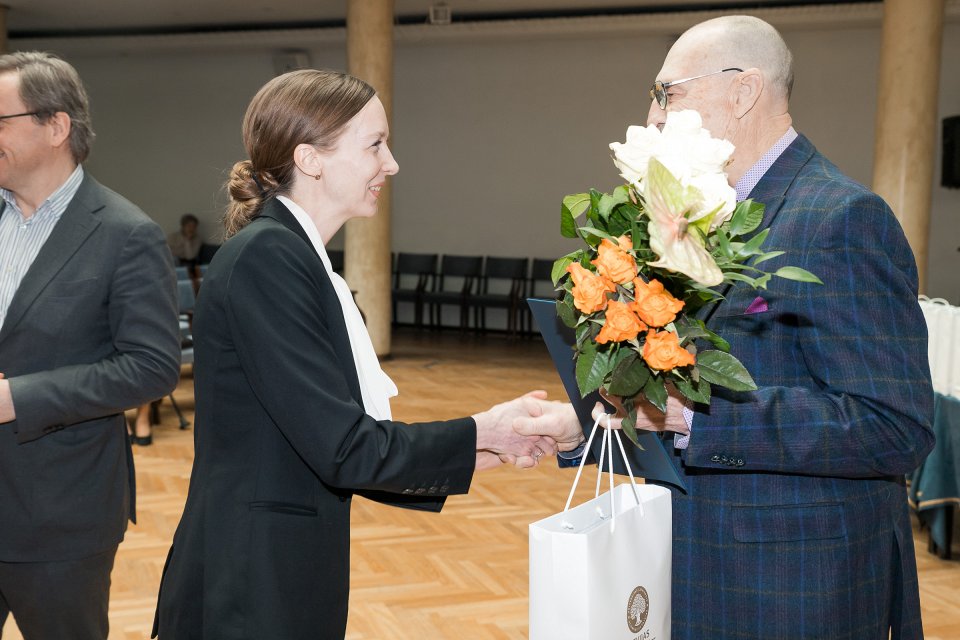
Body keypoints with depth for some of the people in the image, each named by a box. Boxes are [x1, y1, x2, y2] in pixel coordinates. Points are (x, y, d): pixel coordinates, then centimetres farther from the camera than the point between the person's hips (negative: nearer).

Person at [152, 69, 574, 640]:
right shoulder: (267, 257, -18)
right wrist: (484, 433, -9)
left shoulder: (296, 257, 9)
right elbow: (342, 448, -21)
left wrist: (481, 451, 4)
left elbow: (329, 444, 8)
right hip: (252, 592, -8)